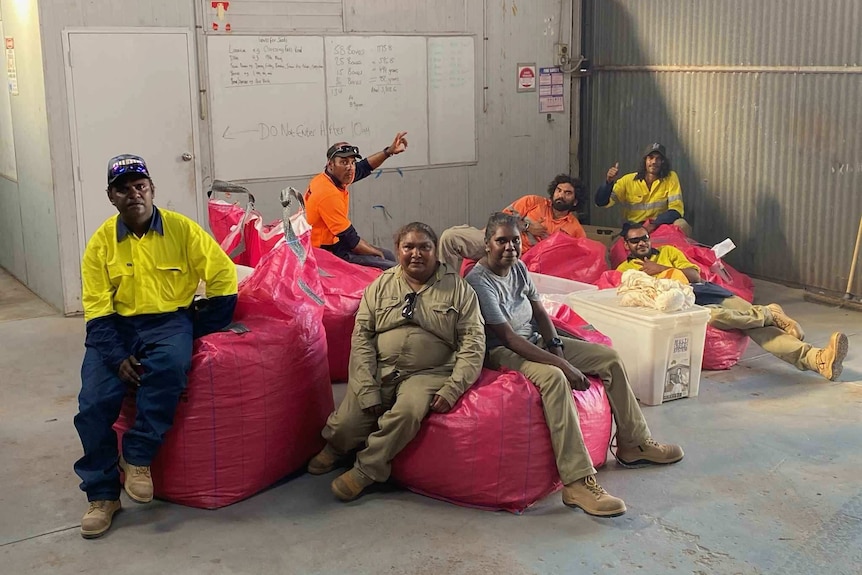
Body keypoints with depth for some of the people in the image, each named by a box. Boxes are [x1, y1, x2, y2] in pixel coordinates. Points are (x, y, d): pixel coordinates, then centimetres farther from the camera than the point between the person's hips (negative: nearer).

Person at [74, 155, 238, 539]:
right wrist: (117, 356, -14)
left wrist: (200, 332, -2)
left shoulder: (182, 229, -4)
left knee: (169, 364, -36)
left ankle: (137, 456, -17)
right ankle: (102, 494, -2)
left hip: (169, 320, -2)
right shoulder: (101, 242, 0)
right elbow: (96, 310, -1)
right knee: (94, 401, -20)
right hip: (116, 324, 2)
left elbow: (225, 278, -1)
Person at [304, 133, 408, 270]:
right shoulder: (329, 194, -25)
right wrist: (376, 253, -5)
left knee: (389, 256, 20)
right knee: (392, 267, -15)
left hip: (334, 244, 11)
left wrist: (389, 151, 5)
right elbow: (351, 240, -21)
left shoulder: (331, 177, 1)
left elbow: (364, 167, 18)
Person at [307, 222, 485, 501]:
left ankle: (366, 469, -11)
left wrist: (452, 390, -15)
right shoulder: (380, 286, 8)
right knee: (347, 424, -17)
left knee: (407, 411, -33)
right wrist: (367, 391, -11)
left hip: (427, 374, -2)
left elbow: (473, 342, -3)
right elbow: (362, 337, 1)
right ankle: (336, 445, 22)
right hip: (379, 369, 2)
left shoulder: (458, 289, 2)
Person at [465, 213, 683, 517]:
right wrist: (562, 364, -27)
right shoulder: (479, 281, -21)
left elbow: (539, 311, 12)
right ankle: (577, 481, -41)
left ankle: (633, 443, 14)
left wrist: (555, 346, -8)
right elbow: (509, 338, -25)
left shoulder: (518, 267, 6)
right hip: (503, 352, -9)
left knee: (610, 357, 2)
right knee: (554, 377, -39)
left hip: (536, 341, 9)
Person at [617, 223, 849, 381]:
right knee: (716, 315, -40)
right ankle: (770, 313, -19)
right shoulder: (624, 269, 19)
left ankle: (817, 358, -36)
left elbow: (695, 275, 15)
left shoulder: (668, 251, 27)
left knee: (755, 321, -22)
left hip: (702, 291, 4)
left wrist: (662, 269, 3)